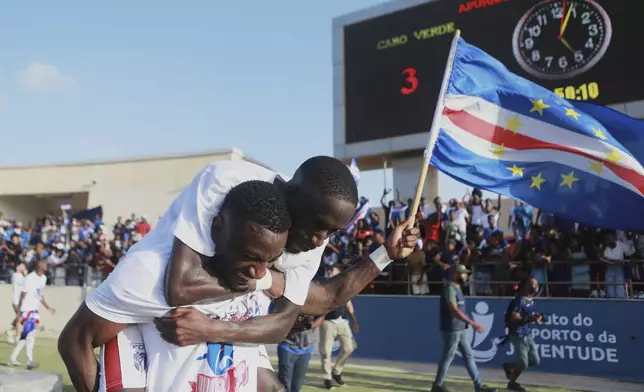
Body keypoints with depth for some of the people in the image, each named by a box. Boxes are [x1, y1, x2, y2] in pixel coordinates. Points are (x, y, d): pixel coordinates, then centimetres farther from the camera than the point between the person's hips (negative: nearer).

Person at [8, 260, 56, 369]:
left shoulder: (44, 278, 8)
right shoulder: (30, 278, -16)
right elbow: (22, 296, -15)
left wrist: (47, 307, 19)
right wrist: (18, 312, -15)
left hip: (35, 310, 8)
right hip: (27, 310, -8)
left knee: (25, 335, 13)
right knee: (31, 334, -15)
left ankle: (13, 359, 24)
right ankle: (30, 361, -14)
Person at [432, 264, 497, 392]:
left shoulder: (458, 289, 14)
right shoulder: (450, 288, -17)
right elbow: (454, 310, -26)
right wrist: (473, 323, -30)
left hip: (460, 329, 10)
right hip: (451, 330, -10)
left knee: (468, 356, 10)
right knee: (448, 357, 0)